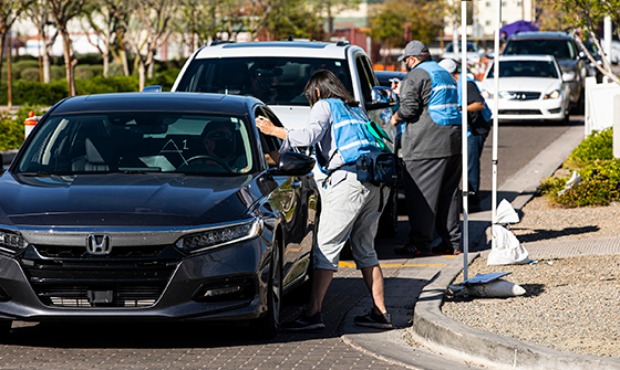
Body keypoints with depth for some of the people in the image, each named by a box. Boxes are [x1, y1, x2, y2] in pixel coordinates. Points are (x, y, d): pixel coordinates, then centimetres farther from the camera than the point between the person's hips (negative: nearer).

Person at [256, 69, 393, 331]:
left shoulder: (325, 105, 7)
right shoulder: (356, 109, 29)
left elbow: (311, 135, -10)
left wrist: (274, 130, -1)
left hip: (349, 179, -8)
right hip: (376, 182, 8)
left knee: (327, 247, -7)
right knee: (365, 250, 16)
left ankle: (313, 312, -14)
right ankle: (380, 312, 13)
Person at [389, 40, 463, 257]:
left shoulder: (416, 76, -6)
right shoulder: (445, 74, 21)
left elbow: (409, 107, -15)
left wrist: (396, 118, 5)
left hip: (426, 146, -8)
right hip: (453, 142, 9)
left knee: (421, 196, -5)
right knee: (448, 193, 13)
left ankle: (420, 243, -6)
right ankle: (452, 240, 14)